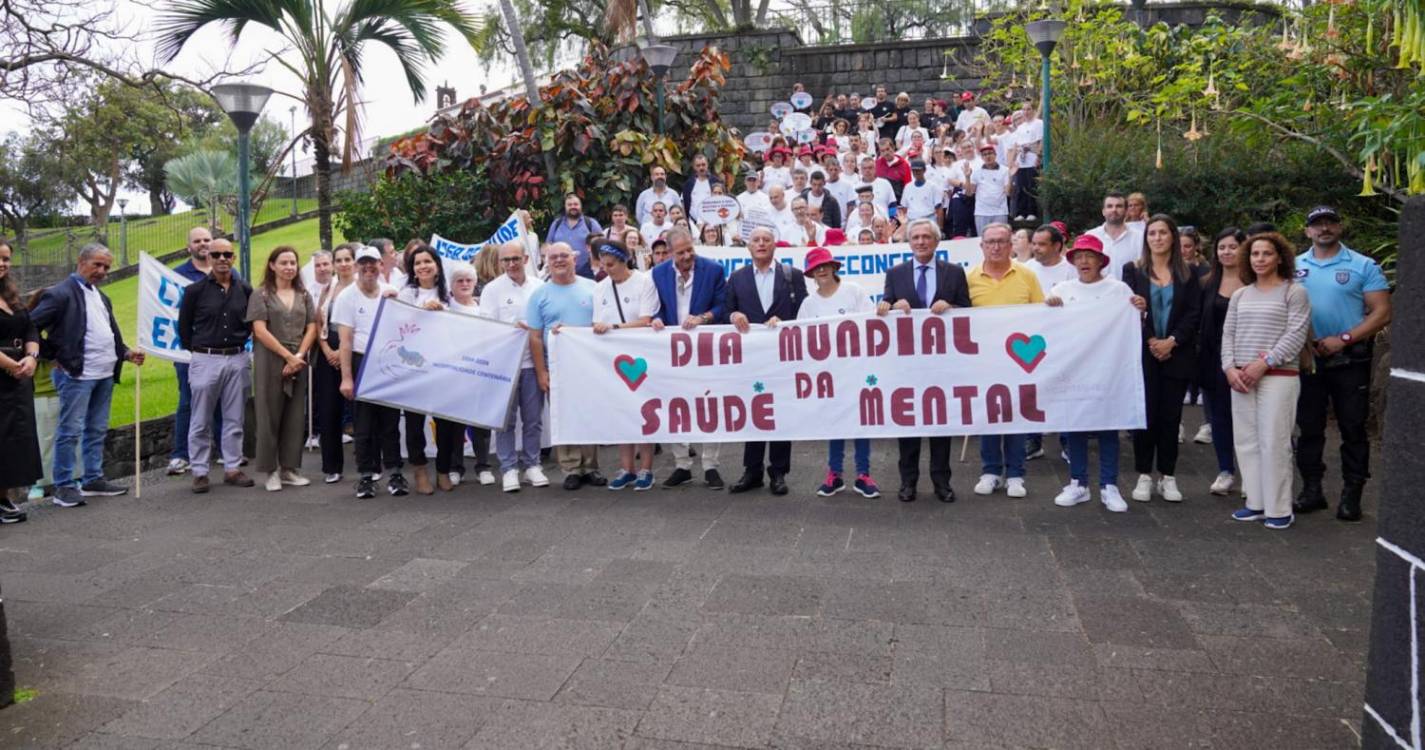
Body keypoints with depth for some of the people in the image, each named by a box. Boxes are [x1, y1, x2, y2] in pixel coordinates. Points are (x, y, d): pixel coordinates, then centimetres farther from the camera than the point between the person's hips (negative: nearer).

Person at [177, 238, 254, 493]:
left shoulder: (245, 290, 4)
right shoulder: (195, 290, -3)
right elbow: (184, 326, 6)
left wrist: (240, 342, 10)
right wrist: (195, 350, 8)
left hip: (238, 359, 2)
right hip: (206, 359, -2)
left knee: (234, 419, 8)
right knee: (201, 421, 4)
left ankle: (232, 468, 17)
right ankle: (199, 472, 12)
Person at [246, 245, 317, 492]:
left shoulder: (303, 295, 13)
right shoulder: (261, 295, 1)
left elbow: (311, 329, 7)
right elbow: (260, 331, -8)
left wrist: (299, 355, -8)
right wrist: (287, 356, -12)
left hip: (298, 362, 4)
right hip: (270, 362, -4)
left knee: (295, 416, 5)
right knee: (270, 415, 0)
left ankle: (289, 468, 13)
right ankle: (271, 471, 7)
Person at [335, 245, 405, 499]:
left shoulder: (392, 293, 7)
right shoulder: (347, 296, -1)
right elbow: (345, 340, -5)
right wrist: (346, 377, -10)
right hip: (362, 363, -2)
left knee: (391, 421, 6)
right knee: (363, 424, 3)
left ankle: (394, 473, 12)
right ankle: (366, 475, 11)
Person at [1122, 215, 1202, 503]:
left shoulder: (1187, 274, 8)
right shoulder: (1133, 270, 5)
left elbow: (1194, 313, 1)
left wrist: (1172, 341, -12)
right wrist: (1150, 342, -10)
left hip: (1177, 355, 1)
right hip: (1143, 354, -1)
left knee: (1170, 415, 3)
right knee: (1145, 414, -2)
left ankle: (1168, 477, 11)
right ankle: (1144, 476, 8)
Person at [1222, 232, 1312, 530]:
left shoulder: (1294, 292, 0)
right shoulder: (1240, 295, 16)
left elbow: (1296, 335, -8)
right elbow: (1228, 333, 12)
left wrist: (1264, 363, -16)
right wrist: (1230, 368, -2)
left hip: (1279, 377, -5)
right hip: (1241, 378, 5)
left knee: (1274, 442, -6)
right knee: (1246, 441, 6)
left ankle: (1279, 508, 2)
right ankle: (1256, 503, 15)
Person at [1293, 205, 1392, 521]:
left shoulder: (1363, 266, -3)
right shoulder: (1294, 267, 5)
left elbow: (1382, 313, -7)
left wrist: (1343, 339, -17)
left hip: (1350, 360, -3)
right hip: (1307, 358, 3)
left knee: (1353, 429, 3)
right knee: (1309, 427, 9)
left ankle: (1351, 495, 11)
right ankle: (1312, 490, 19)